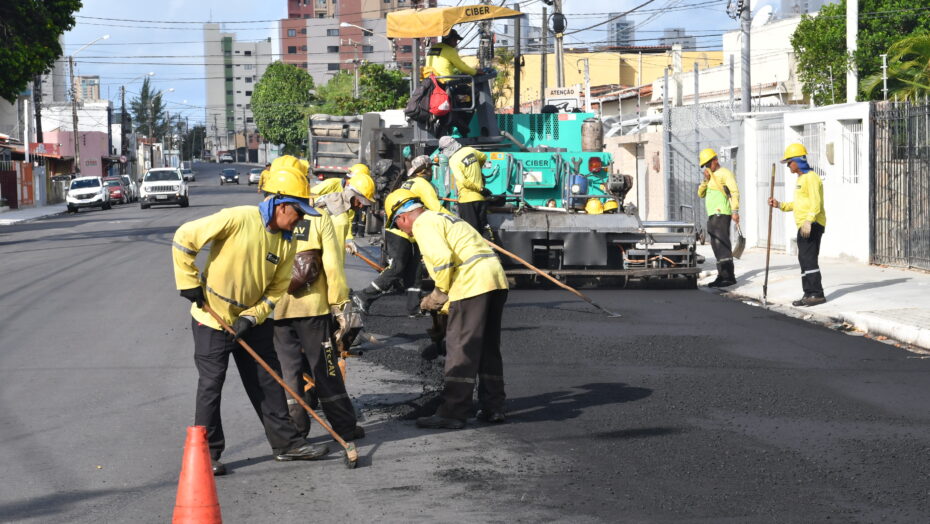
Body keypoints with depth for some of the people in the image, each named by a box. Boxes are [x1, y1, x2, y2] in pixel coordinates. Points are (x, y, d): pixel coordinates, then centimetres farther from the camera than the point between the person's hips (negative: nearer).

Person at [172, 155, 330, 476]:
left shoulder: (287, 242, -3)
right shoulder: (238, 220, -21)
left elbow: (276, 290, 1)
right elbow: (184, 238, -18)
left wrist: (252, 317, -14)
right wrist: (189, 283, -15)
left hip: (252, 319, 6)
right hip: (212, 317, -6)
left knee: (267, 381, 9)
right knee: (211, 384, -3)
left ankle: (286, 443, 18)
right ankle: (207, 454, 7)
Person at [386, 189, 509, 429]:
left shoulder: (423, 224, -2)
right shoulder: (442, 218, 28)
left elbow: (443, 259, -19)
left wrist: (441, 293, -4)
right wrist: (444, 305, 25)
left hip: (472, 283, -9)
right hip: (496, 280, 9)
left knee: (460, 350, -4)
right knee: (489, 348, 17)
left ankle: (453, 412, -2)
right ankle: (493, 407, 23)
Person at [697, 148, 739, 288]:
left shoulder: (724, 173, -3)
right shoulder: (710, 176, 24)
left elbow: (734, 192, -12)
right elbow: (701, 194, 17)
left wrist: (735, 211, -21)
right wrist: (705, 180, 2)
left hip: (722, 214, -9)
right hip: (712, 215, 9)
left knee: (721, 244, -15)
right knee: (716, 246, 8)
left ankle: (729, 276, -18)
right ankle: (722, 276, 10)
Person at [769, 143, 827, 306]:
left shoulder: (811, 178, -11)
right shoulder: (801, 179, 21)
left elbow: (816, 203, -21)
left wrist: (808, 221, -31)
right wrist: (780, 205, 19)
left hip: (813, 225, -11)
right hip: (803, 226, 11)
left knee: (809, 258, -13)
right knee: (804, 259, 10)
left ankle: (817, 294, -13)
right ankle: (809, 294, 14)